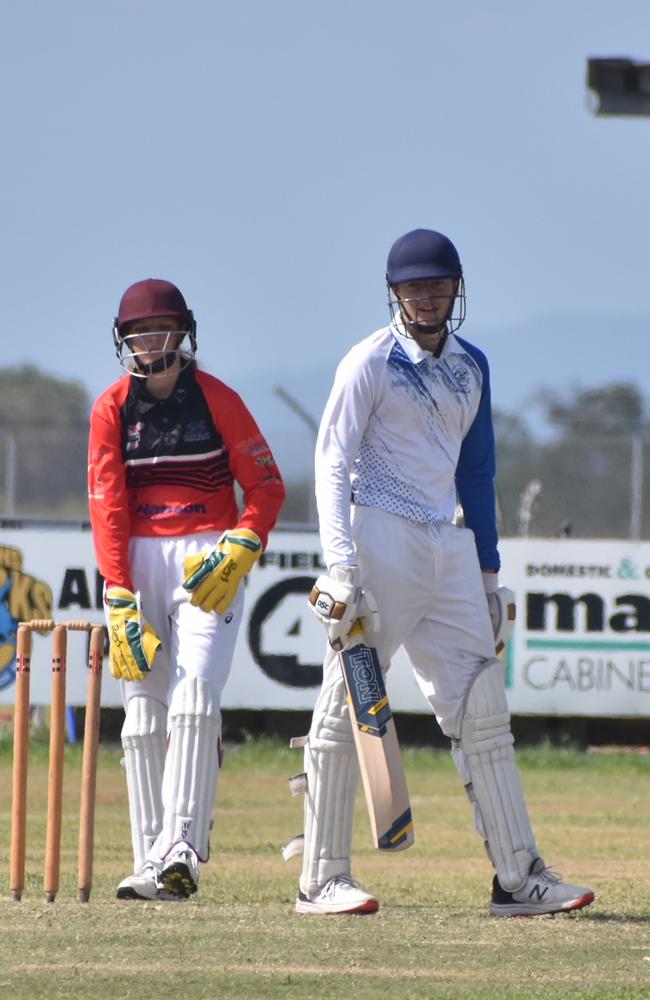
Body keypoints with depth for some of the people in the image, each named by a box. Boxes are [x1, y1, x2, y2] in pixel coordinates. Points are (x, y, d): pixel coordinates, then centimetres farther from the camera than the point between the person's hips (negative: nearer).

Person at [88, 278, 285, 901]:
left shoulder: (217, 400, -1)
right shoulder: (112, 410, 4)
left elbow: (266, 486, 1)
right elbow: (107, 506, -1)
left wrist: (240, 549, -16)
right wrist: (119, 599, -10)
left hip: (209, 558, -3)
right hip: (138, 562, 3)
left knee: (193, 698, -17)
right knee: (143, 714, 0)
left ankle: (180, 854, -25)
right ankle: (150, 864, 2)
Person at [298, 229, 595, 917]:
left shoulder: (471, 367, 15)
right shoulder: (370, 363, -4)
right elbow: (332, 463, -10)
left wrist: (488, 571, 18)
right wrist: (341, 567, -20)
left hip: (449, 547, 7)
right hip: (381, 541, -6)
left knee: (483, 713, 4)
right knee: (346, 710, -5)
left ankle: (518, 877, 5)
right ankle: (322, 880, -1)